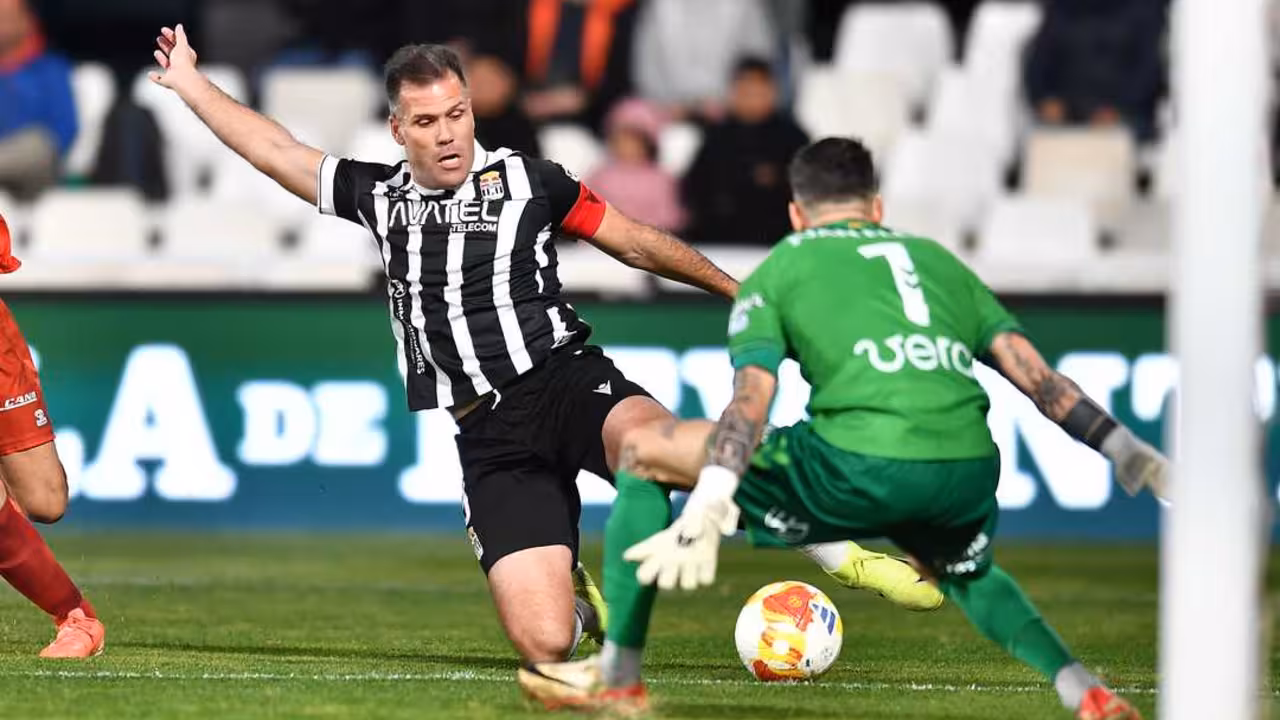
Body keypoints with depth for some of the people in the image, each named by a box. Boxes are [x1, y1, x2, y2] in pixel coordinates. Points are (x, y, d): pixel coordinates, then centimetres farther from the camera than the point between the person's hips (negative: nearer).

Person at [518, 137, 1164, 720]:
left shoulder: (778, 273, 18)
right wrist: (1127, 452, 25)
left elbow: (749, 401, 1)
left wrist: (705, 510, -10)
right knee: (962, 570, 42)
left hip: (860, 465, -5)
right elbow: (1039, 377, 21)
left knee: (644, 451, 15)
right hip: (969, 472, 5)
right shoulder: (940, 261, 29)